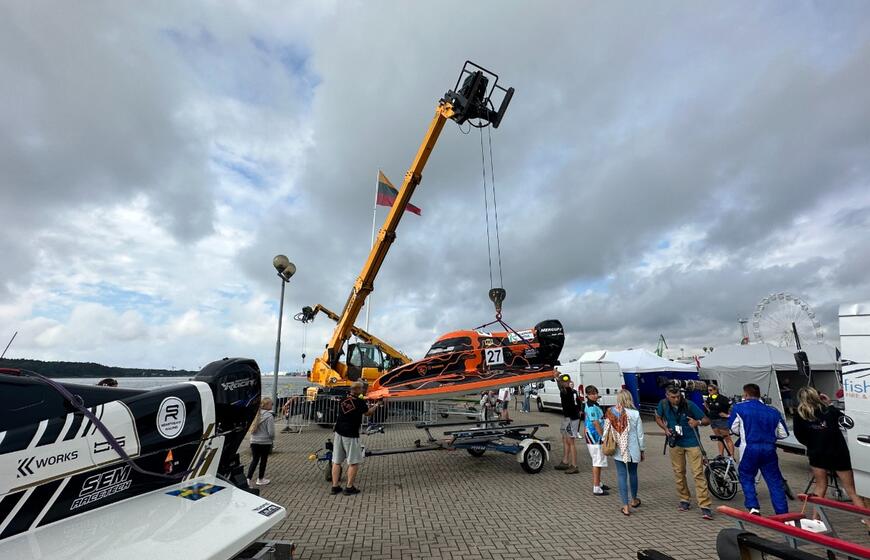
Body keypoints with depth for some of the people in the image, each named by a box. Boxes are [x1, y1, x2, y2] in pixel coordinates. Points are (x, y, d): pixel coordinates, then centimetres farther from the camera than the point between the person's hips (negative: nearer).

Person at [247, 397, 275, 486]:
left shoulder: (256, 414, -2)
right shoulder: (269, 416, -20)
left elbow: (252, 428, 6)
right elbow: (271, 432, -18)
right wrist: (272, 438, 2)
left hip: (254, 441, 5)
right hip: (265, 442, -5)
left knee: (254, 460, 16)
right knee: (263, 461, 13)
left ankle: (248, 479, 7)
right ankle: (260, 480, 26)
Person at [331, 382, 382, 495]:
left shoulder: (343, 400, 3)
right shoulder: (360, 402, -14)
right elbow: (367, 413, 3)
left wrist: (368, 406, 25)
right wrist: (376, 406, 22)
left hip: (338, 433, 6)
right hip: (351, 435, -6)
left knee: (336, 461, 12)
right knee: (354, 462, 7)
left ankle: (335, 486, 18)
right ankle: (349, 487, 11)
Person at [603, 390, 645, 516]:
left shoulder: (610, 413, -9)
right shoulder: (635, 414, -11)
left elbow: (606, 431, -4)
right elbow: (640, 434, -3)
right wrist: (641, 450, 10)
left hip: (618, 450, -1)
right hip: (633, 449, 1)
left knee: (621, 475, 6)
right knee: (633, 473, 20)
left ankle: (626, 506, 7)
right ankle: (634, 500, 40)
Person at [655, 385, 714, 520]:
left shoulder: (689, 405, -17)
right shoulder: (663, 404, -9)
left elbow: (707, 420, -11)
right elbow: (658, 418, 8)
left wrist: (698, 422, -32)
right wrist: (665, 429, -8)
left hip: (691, 442, -3)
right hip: (675, 442, 3)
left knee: (698, 473, -7)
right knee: (679, 473, 11)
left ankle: (705, 506, -1)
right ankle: (684, 500, 27)